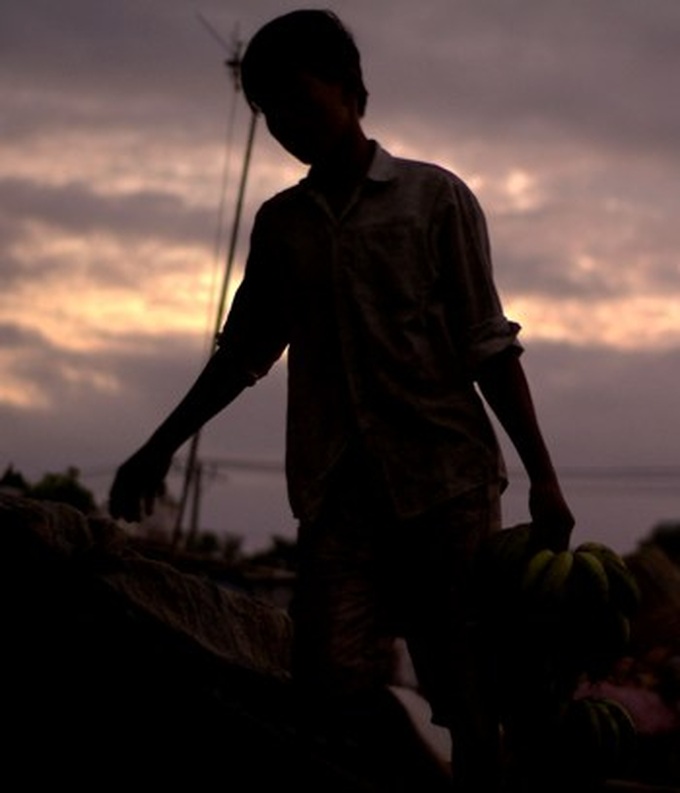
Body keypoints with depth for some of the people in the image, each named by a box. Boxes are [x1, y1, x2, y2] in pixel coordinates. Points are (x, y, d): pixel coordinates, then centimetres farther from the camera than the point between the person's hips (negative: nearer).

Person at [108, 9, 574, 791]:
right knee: (334, 683, -15)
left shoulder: (434, 197, 8)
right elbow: (244, 351, 27)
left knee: (471, 701, -8)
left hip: (446, 478, -3)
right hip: (337, 491, 3)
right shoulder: (279, 222, 19)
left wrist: (541, 475, -3)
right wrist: (159, 449, 30)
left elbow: (487, 345, 4)